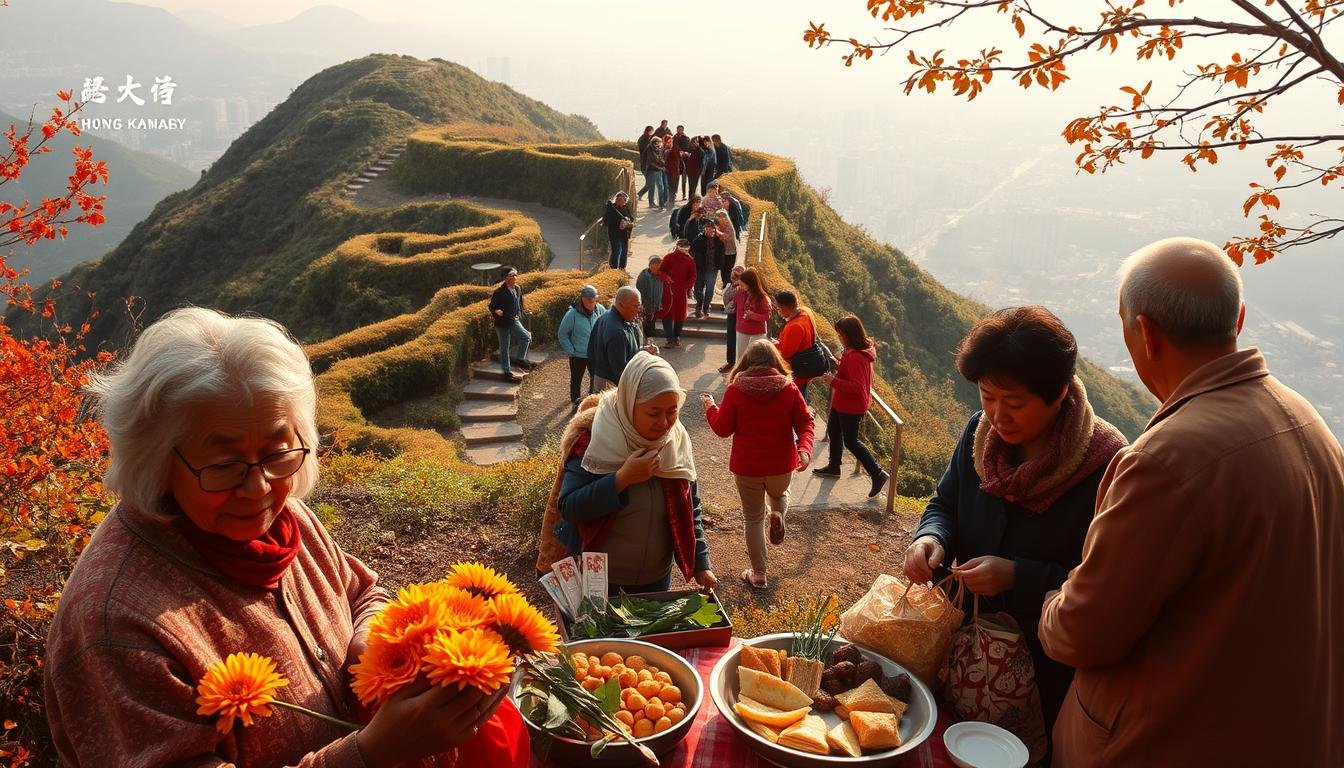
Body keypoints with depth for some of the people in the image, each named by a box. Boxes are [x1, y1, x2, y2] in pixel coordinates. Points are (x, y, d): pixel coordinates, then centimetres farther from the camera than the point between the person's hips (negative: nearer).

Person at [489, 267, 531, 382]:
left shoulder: (518, 289, 2)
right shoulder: (499, 291, -18)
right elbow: (492, 306, -16)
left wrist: (519, 316, 6)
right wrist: (496, 311, -36)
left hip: (514, 321, 6)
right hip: (502, 323, -6)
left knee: (526, 337, -7)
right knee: (504, 348, 4)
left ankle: (519, 359, 11)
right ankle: (507, 372, 15)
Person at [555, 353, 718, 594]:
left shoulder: (677, 440, -8)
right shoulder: (597, 438, -20)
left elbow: (690, 508, 1)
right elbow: (568, 508, -24)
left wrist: (701, 564, -5)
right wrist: (622, 479, -32)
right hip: (599, 574, -4)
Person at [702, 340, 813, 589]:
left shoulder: (735, 390, -11)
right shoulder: (789, 389, -6)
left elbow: (722, 429, -4)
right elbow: (805, 422, -10)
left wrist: (710, 407, 12)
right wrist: (804, 449, -15)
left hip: (746, 468, -1)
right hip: (781, 466, 1)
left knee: (754, 519, 15)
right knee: (779, 494, 34)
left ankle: (758, 575, 21)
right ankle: (778, 515, 2)